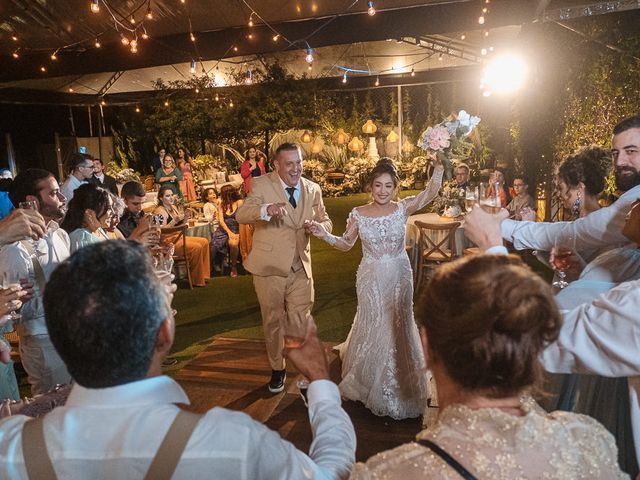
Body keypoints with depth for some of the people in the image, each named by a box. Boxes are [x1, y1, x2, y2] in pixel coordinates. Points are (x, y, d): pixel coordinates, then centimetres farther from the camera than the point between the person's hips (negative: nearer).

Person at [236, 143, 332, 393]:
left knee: (301, 322, 10)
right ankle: (277, 368, 36)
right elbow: (240, 214, -23)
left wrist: (320, 226, -18)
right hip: (269, 267, -2)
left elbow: (325, 221, 8)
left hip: (301, 268, 2)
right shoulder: (261, 184, -9)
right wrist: (266, 210, -44)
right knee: (273, 321, 14)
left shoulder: (313, 189, 3)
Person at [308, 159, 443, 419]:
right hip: (371, 279, -1)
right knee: (374, 326, 12)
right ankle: (371, 382, 36)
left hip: (399, 277, 1)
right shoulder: (358, 214, -7)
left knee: (398, 327, 15)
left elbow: (431, 192, -18)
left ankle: (397, 385, 39)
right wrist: (325, 235, -13)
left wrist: (439, 163, -29)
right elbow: (346, 243, 3)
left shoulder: (402, 208, -7)